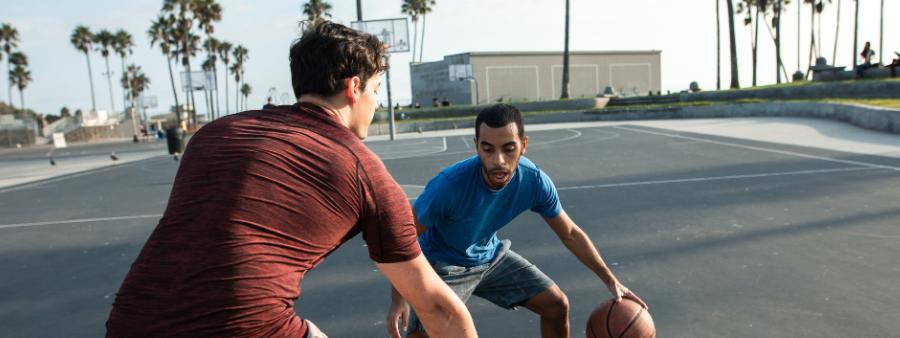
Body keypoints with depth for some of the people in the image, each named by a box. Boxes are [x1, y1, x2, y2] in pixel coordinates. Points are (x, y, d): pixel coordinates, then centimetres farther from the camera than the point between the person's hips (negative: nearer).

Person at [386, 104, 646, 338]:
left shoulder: (535, 181, -21)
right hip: (443, 264, -5)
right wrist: (399, 298, -29)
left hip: (490, 256, 5)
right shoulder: (449, 185, -36)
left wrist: (609, 279, -4)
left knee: (557, 304, 4)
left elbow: (570, 233, -4)